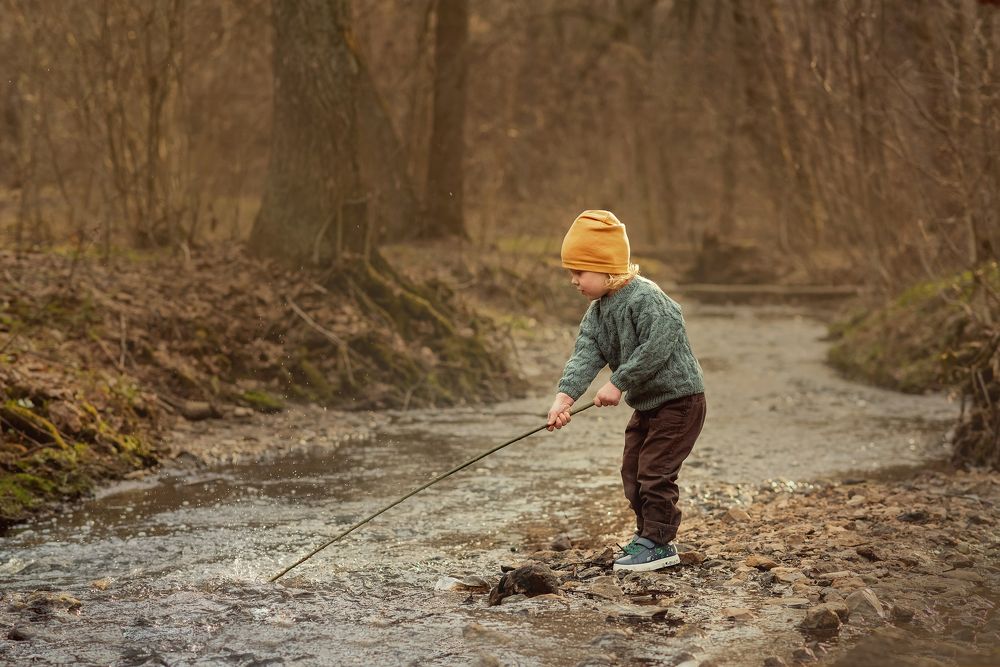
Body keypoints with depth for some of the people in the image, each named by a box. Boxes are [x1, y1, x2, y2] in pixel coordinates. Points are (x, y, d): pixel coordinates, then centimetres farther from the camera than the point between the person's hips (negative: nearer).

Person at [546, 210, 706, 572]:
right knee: (633, 471, 13)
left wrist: (618, 384, -27)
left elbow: (657, 348, -30)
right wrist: (564, 396, -22)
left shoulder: (645, 297, -22)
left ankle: (656, 543, 2)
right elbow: (585, 354, -6)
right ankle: (650, 535, 24)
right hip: (646, 404, 9)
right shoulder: (597, 311, 5)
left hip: (678, 397, -9)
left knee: (654, 471, -8)